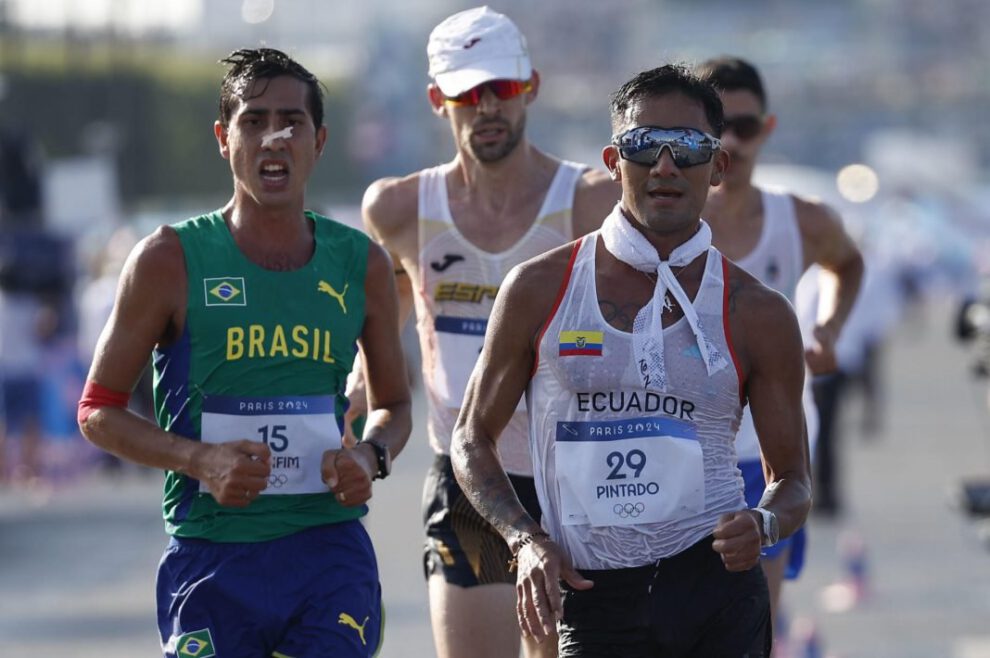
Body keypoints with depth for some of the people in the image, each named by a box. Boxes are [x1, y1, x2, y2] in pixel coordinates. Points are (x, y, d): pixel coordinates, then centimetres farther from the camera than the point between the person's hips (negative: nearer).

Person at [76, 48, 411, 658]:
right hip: (210, 556, -2)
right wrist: (200, 460, -15)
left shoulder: (362, 265, 8)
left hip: (331, 553, 2)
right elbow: (99, 411, 2)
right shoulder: (171, 260, -2)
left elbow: (394, 405, 21)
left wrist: (371, 456, -3)